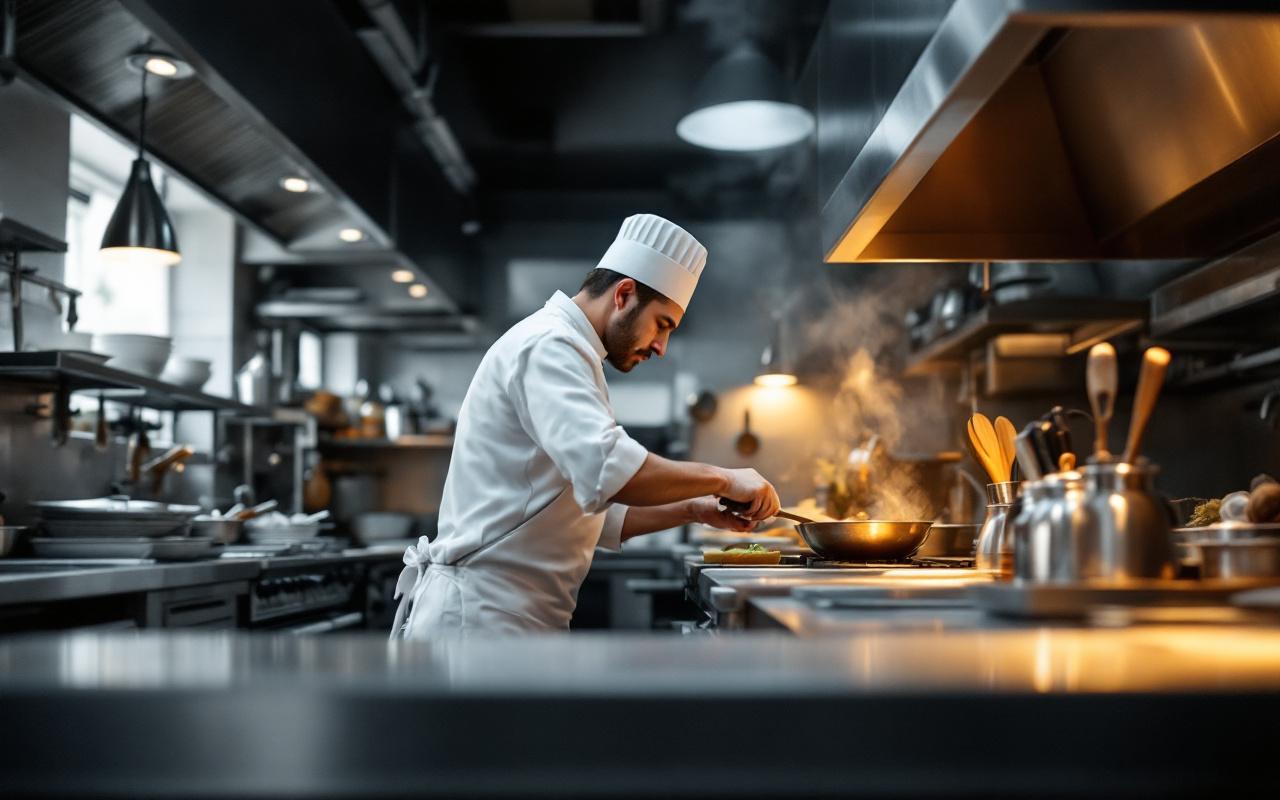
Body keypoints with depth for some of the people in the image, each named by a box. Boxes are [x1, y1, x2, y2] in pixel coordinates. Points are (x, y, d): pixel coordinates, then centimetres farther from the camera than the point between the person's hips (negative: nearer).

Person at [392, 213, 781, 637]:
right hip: (481, 616, -10)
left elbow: (596, 513, 23)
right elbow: (607, 469, -30)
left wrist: (692, 510, 13)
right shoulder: (549, 346, -12)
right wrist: (720, 479, -18)